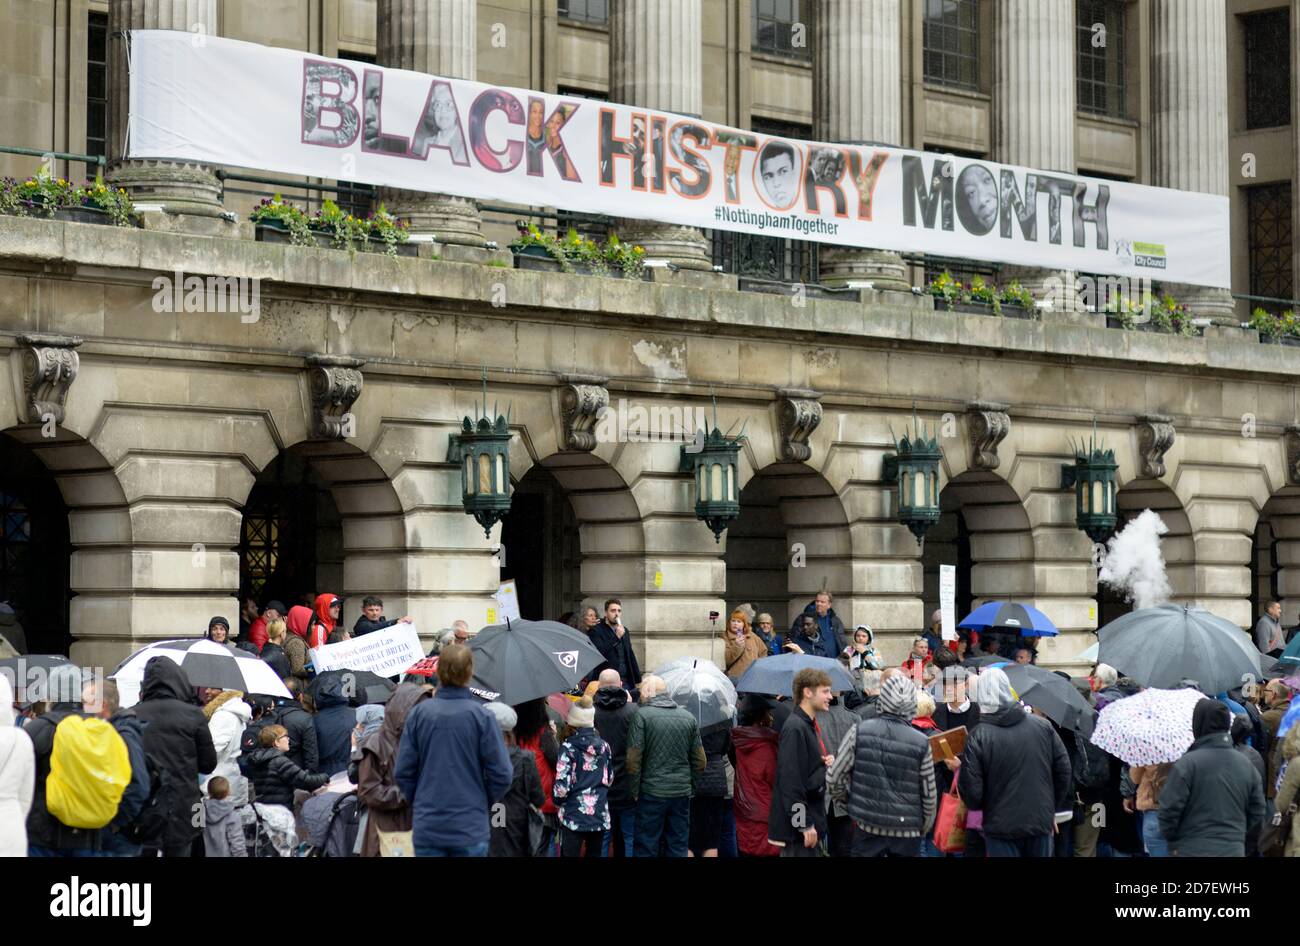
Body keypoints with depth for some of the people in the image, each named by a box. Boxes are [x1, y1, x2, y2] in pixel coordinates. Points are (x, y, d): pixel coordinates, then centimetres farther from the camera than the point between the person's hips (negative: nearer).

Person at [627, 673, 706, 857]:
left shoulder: (642, 716, -7)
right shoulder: (688, 718, 8)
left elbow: (633, 759, -11)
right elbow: (700, 761, 10)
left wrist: (633, 792, -2)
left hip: (652, 793, -4)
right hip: (682, 793, 4)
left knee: (646, 848, 2)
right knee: (679, 848, 10)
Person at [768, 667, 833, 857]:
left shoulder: (811, 725, 15)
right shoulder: (795, 728, -16)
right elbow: (791, 780, -21)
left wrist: (828, 763, 3)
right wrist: (805, 825, -22)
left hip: (813, 817, 10)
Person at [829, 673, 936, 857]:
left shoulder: (860, 732, -8)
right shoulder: (921, 743, -8)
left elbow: (836, 777, -4)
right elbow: (929, 795, -1)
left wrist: (848, 801, 17)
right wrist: (924, 828, 16)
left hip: (867, 828, 0)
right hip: (907, 830, 0)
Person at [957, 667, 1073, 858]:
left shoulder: (978, 737, -12)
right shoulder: (1043, 726, 1)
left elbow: (971, 792, -13)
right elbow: (1064, 771, 5)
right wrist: (1053, 809, 17)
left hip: (1002, 827, -4)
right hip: (1041, 822, 4)